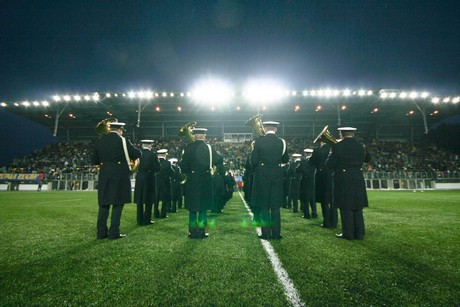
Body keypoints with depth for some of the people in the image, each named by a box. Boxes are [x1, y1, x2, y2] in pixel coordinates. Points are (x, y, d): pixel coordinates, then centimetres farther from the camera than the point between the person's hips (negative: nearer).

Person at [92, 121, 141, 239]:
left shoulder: (99, 142, 9)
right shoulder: (122, 140, -6)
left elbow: (94, 160, 11)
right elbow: (137, 154, -5)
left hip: (104, 175, 5)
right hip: (120, 175, -5)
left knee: (104, 203, 12)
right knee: (117, 203, 1)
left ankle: (101, 232, 15)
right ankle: (114, 232, 2)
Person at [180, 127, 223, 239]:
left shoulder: (188, 148, -6)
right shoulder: (209, 147, -5)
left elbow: (183, 165, -5)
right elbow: (218, 160, 1)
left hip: (192, 181, 0)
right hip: (205, 181, 0)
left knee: (192, 208, 10)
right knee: (203, 208, 9)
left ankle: (193, 232, 16)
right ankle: (201, 231, 12)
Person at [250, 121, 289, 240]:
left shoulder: (259, 141, -8)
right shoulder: (281, 142, -1)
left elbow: (253, 160, -7)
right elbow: (285, 159, 7)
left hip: (262, 176, -2)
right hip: (277, 175, 2)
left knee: (264, 206, 7)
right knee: (275, 206, 10)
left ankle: (266, 233, 11)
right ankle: (276, 233, 15)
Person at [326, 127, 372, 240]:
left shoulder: (337, 146, -12)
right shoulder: (361, 146, 4)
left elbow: (329, 165, -10)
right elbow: (368, 159, 22)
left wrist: (331, 155, 8)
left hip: (343, 180, -5)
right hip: (358, 180, 5)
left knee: (346, 208, 3)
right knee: (357, 207, 13)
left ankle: (348, 233, 9)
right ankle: (359, 233, 18)